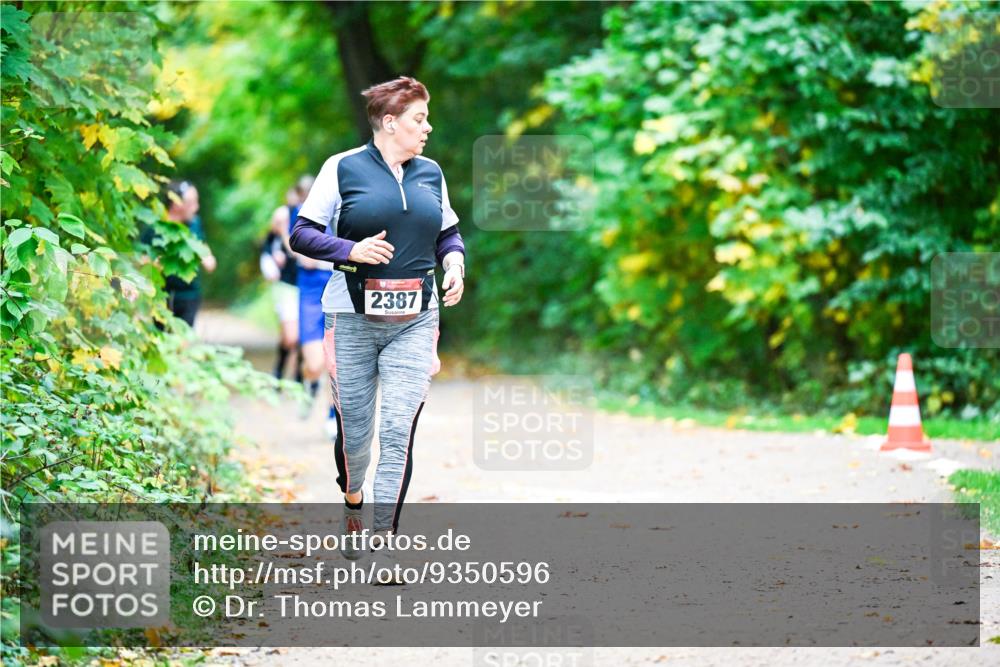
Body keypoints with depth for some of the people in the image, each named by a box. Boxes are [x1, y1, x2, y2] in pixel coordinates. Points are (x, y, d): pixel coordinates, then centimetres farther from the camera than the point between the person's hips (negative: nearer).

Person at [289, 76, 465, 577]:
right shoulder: (343, 169, -2)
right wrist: (351, 249, -18)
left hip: (414, 322, 3)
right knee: (355, 429, 7)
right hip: (354, 319, -3)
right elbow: (302, 234, -3)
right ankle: (352, 505, 37)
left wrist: (454, 262, 1)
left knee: (399, 429, -9)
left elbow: (448, 233, 22)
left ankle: (384, 539, -8)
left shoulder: (430, 174, 12)